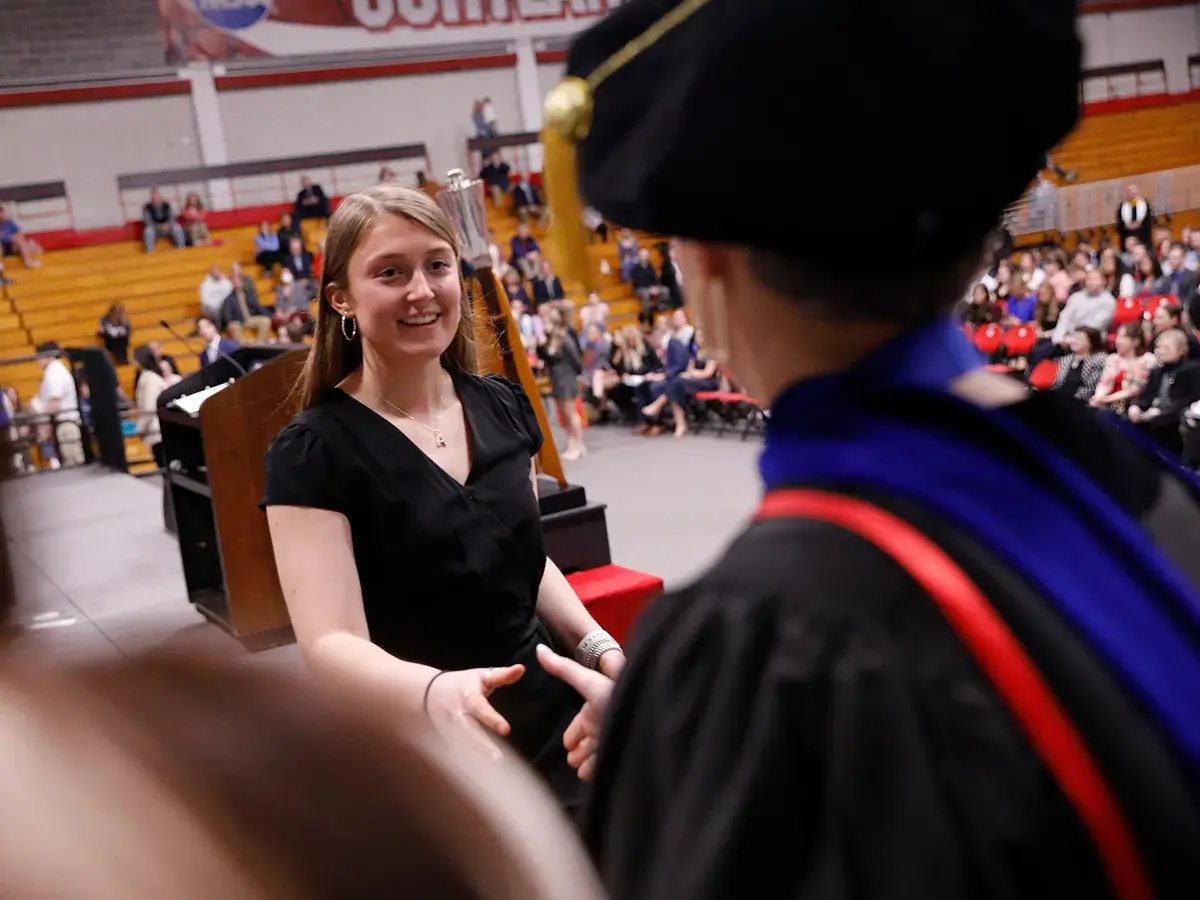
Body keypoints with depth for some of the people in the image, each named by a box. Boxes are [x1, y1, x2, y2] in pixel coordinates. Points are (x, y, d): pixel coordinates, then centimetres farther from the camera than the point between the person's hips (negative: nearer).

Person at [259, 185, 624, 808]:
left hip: (554, 724, 5)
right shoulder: (314, 452, -14)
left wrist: (595, 644, -1)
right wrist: (433, 691, -41)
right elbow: (332, 643, -22)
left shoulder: (503, 407, 2)